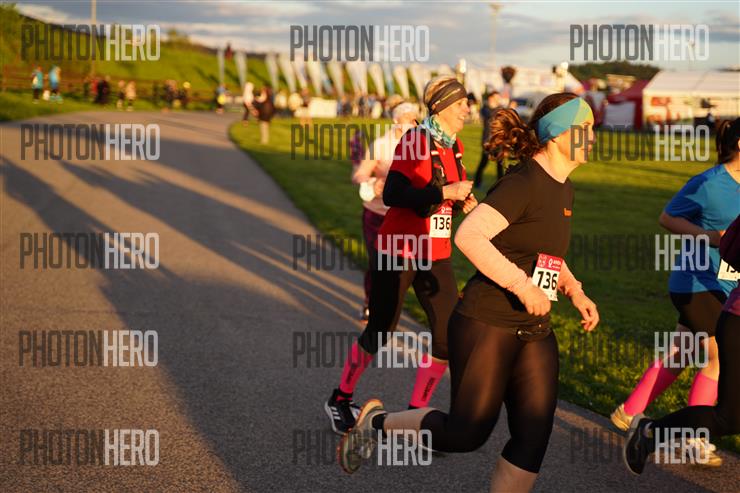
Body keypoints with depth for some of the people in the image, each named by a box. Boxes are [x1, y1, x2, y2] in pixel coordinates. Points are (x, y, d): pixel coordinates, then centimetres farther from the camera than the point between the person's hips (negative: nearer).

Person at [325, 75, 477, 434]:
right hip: (398, 252, -7)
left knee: (448, 335, 0)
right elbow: (392, 194, -26)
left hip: (435, 255, 7)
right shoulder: (416, 142, -15)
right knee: (379, 332, 4)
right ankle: (339, 400, 25)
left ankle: (416, 412, 14)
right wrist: (445, 192, -26)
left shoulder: (454, 147, 9)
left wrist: (462, 203, 2)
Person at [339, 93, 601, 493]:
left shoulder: (563, 190, 12)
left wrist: (576, 293, 12)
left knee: (533, 436, -1)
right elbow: (469, 236, -27)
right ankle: (376, 422, 22)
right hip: (487, 324, -8)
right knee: (467, 433, -1)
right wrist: (522, 285, -26)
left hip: (534, 331, 8)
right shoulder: (523, 183, -16)